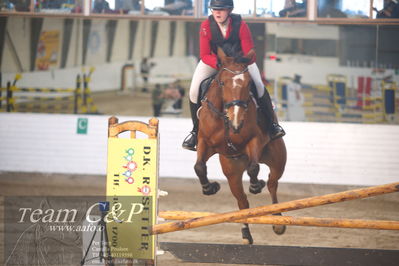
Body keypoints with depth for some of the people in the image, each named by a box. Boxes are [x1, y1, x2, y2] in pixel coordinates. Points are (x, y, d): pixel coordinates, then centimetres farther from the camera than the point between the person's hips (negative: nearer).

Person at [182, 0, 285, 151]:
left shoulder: (240, 26, -26)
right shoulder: (206, 26, -24)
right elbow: (204, 55, -22)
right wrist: (219, 64, -41)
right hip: (213, 60, 1)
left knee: (259, 85, -22)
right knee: (194, 90, -17)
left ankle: (272, 123, -1)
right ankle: (196, 130, 5)